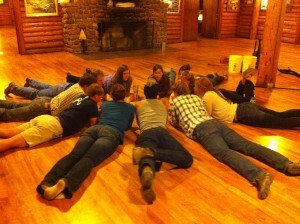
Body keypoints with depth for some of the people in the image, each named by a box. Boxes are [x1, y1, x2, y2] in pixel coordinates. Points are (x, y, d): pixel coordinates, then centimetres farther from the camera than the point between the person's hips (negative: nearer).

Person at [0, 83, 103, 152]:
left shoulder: (81, 98, 26)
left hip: (46, 118, 8)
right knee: (11, 142, -18)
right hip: (54, 125, -7)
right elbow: (93, 121, 8)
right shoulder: (92, 104, 4)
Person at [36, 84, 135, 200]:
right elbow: (128, 126, 39)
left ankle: (48, 183, -48)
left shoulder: (105, 104, 35)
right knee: (89, 158, -27)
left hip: (94, 128, 3)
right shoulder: (130, 107, 28)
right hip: (112, 133, -3)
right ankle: (64, 183, -57)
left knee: (74, 155, -20)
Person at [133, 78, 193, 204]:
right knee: (187, 159, -12)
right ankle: (151, 152, -40)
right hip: (162, 131, 0)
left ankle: (147, 172, -70)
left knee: (146, 158, -27)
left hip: (146, 134, 0)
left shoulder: (138, 105, 33)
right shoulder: (162, 104, 37)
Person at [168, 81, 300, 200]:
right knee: (246, 145, -9)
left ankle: (259, 175, -53)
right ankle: (288, 165, -27)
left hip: (201, 129, -6)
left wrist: (171, 112, 50)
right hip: (215, 123, 6)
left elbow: (173, 122, 30)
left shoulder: (175, 101, 18)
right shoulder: (196, 97, 32)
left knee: (225, 153, -27)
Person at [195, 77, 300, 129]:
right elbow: (215, 107, 26)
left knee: (282, 122, -10)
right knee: (281, 116, 6)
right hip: (244, 107, 8)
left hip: (243, 115, -8)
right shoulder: (212, 91, 16)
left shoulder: (207, 97, -11)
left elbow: (208, 115, -5)